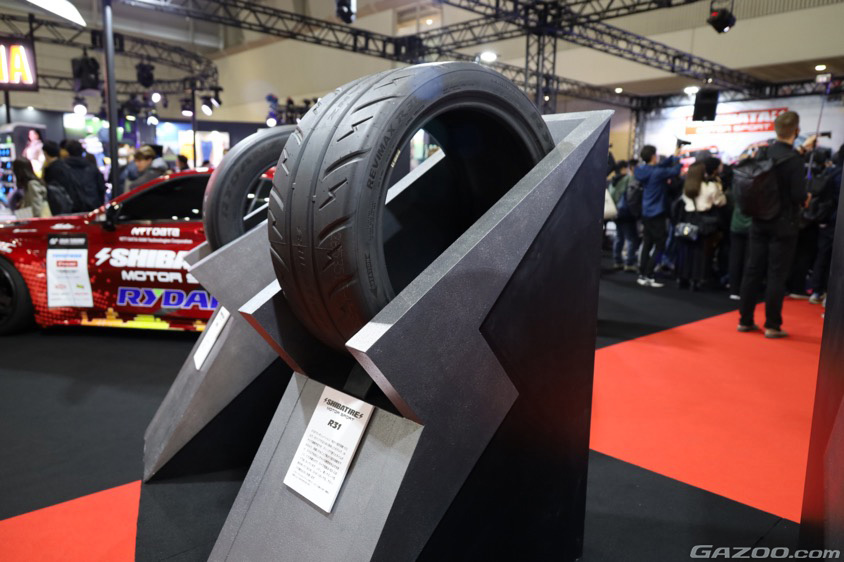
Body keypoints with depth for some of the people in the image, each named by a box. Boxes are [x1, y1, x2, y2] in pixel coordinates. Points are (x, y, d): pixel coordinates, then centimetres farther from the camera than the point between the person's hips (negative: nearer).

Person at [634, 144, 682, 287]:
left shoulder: (643, 171, 3)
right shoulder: (657, 173, -19)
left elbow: (660, 165, 17)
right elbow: (675, 170, -14)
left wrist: (673, 156, 18)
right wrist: (677, 157, 4)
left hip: (646, 213, 8)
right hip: (657, 214, -8)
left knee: (647, 244, 12)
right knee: (660, 245, -2)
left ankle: (642, 275, 13)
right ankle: (648, 276, -5)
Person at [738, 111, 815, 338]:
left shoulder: (764, 152, 2)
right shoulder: (795, 160, -17)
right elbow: (799, 195, -17)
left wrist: (801, 149, 35)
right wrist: (804, 200, 4)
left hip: (759, 221, 6)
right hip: (783, 224, -5)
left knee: (753, 271, 9)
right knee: (776, 276, 0)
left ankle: (745, 320, 15)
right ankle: (772, 326, 6)